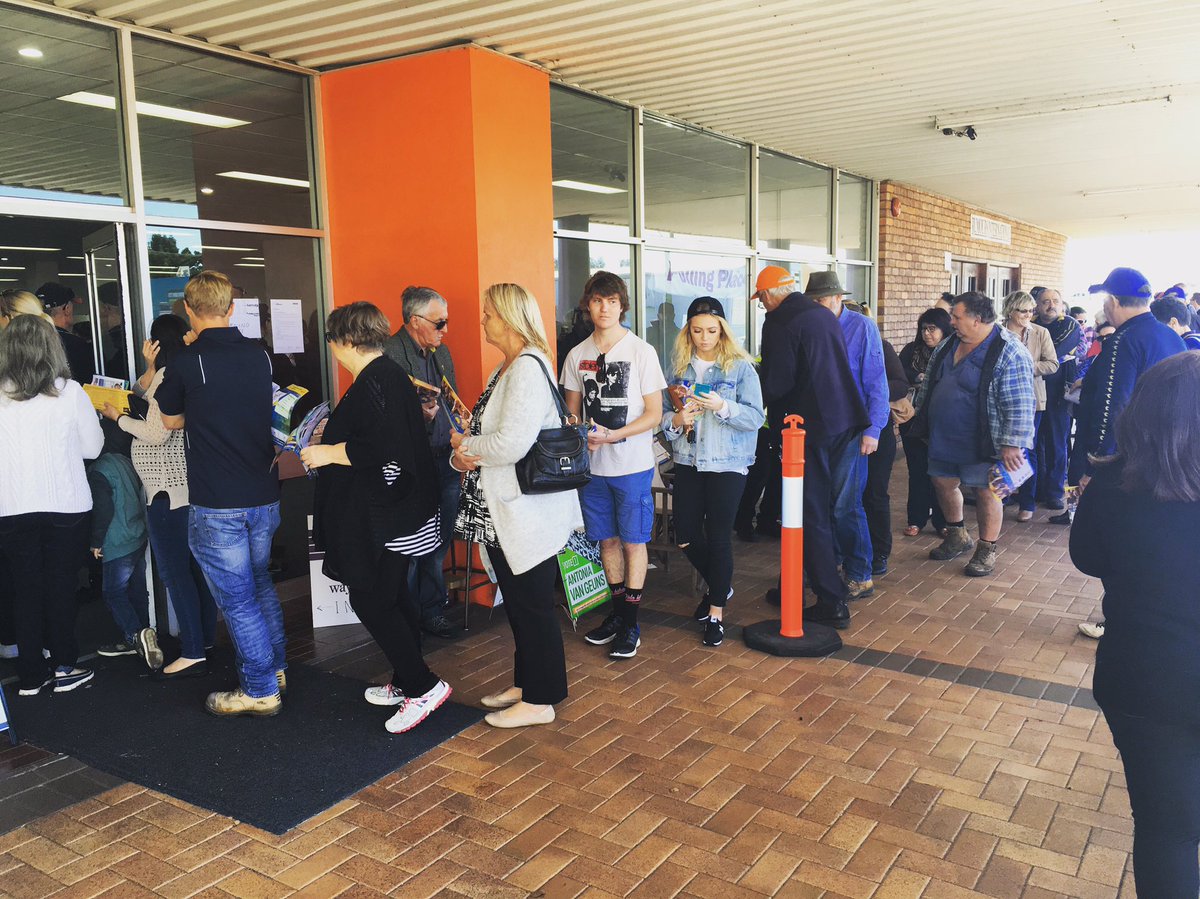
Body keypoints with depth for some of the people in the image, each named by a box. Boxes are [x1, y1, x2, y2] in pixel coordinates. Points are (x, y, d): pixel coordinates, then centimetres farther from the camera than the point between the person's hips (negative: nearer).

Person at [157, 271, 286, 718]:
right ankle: (275, 668, 33)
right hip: (264, 495, 6)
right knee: (260, 584, 22)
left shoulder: (185, 362, -12)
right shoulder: (259, 355, 2)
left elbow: (171, 421, 4)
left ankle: (260, 690, 12)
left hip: (216, 504, -6)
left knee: (237, 598, 4)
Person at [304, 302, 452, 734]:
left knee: (370, 600, -3)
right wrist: (334, 434, 27)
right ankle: (406, 683, 28)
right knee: (393, 597, 17)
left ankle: (423, 685, 2)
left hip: (380, 518, -11)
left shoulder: (372, 383, -20)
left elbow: (380, 447, -28)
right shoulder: (392, 374, 12)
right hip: (399, 513, 11)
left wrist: (328, 452, -16)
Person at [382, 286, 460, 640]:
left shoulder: (441, 352, 16)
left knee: (438, 544, 13)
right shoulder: (389, 353, -11)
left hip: (445, 462, 8)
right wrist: (419, 414, -26)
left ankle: (432, 611, 26)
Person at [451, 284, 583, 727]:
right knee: (516, 602, 19)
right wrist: (462, 455, -8)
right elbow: (486, 429, 14)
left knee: (532, 605, 2)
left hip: (527, 511, -10)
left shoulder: (528, 368, -19)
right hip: (500, 510, 10)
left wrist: (465, 445, -10)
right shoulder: (506, 368, 13)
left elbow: (511, 444, -27)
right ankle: (525, 684, 34)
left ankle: (539, 700, 16)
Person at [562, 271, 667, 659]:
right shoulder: (577, 355, 6)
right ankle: (617, 610, 28)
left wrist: (612, 435, -20)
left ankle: (631, 622, 14)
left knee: (633, 541, 3)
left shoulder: (641, 351, -6)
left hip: (632, 465, -4)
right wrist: (582, 434, -10)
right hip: (593, 465, 4)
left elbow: (654, 413, -7)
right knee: (607, 539, 13)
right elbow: (572, 411, 13)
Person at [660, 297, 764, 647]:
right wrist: (675, 420, -13)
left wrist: (723, 407, -26)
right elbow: (662, 411, 9)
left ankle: (716, 612, 16)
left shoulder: (740, 367, -6)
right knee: (685, 536, 7)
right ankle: (719, 586, 36)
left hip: (727, 464, -4)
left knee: (718, 537, -1)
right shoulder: (680, 366, 6)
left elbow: (756, 418, -11)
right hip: (688, 461, 4)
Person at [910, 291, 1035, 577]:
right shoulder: (950, 344, 5)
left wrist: (1011, 444, -24)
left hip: (981, 444, -7)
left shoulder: (1009, 353, -19)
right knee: (944, 483, 15)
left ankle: (986, 551, 19)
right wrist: (918, 412, 20)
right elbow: (929, 382, 18)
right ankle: (957, 537, 36)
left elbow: (1019, 405, -22)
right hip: (943, 437, 8)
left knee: (985, 492, 4)